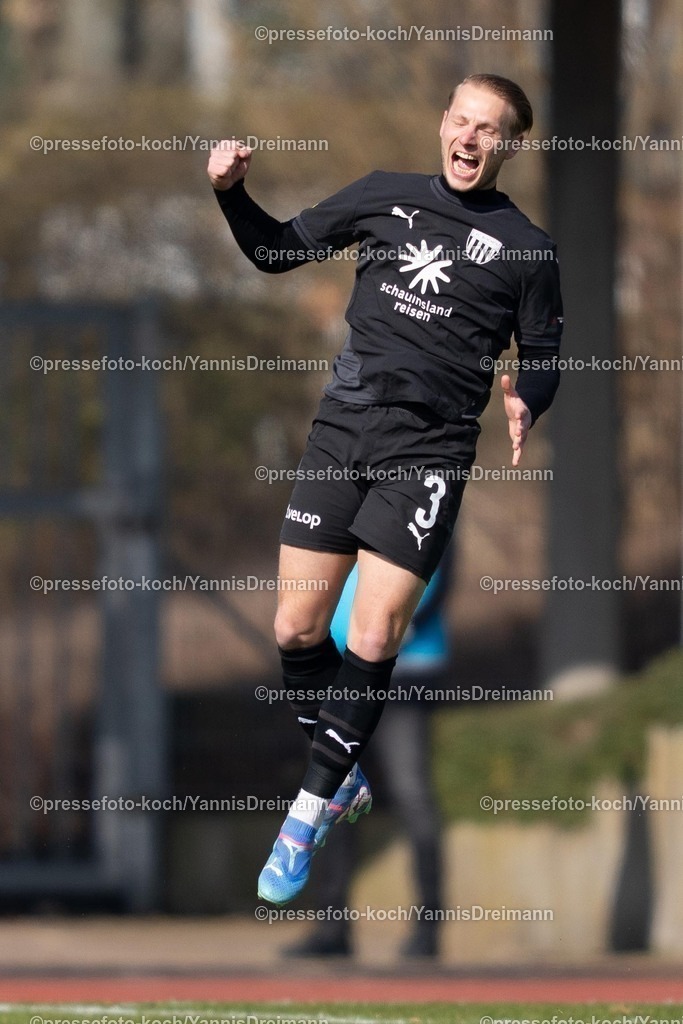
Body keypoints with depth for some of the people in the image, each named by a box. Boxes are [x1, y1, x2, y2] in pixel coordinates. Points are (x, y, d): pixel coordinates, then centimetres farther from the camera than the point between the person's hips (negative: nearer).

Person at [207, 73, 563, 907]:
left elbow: (544, 358, 9)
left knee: (371, 641, -11)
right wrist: (231, 192, -1)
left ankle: (310, 813, 4)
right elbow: (279, 250, 15)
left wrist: (525, 402, -12)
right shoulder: (384, 197, 8)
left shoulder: (524, 248, 2)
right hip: (342, 430, 3)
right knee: (296, 629, 2)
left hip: (428, 452, -3)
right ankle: (342, 781, 26)